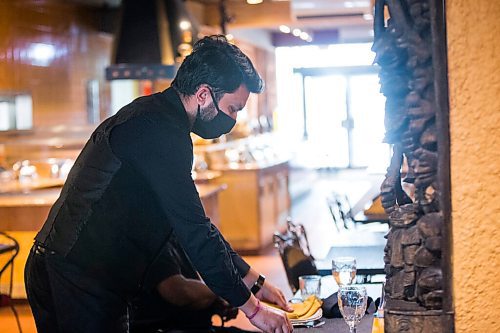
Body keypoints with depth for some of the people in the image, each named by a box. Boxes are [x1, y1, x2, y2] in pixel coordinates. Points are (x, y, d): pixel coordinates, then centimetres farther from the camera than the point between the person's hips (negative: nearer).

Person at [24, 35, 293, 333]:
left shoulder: (155, 116, 15)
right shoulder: (159, 129, -18)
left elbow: (191, 222, 20)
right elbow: (194, 231, -20)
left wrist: (253, 281, 18)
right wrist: (251, 307, -12)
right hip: (80, 283, -10)